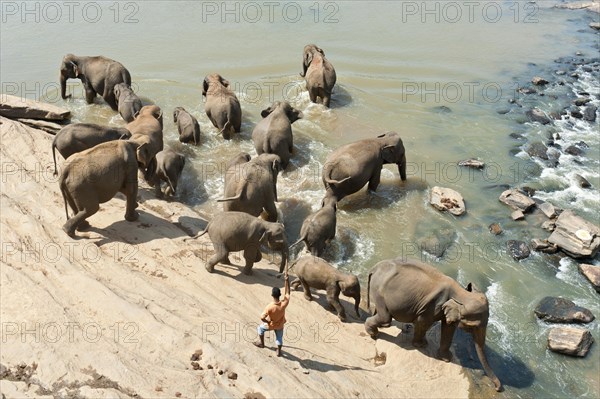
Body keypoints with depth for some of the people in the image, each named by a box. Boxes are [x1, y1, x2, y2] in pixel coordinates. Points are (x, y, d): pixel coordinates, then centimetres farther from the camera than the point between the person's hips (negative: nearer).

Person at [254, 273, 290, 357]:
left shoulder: (270, 307, -38)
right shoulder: (284, 304, -31)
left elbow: (262, 317, -32)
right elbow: (287, 293, -17)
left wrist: (268, 322, -12)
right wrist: (287, 281, -19)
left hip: (271, 325, -2)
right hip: (280, 325, 2)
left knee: (261, 328, 29)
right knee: (279, 337, 27)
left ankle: (261, 343, 46)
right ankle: (279, 351, 41)